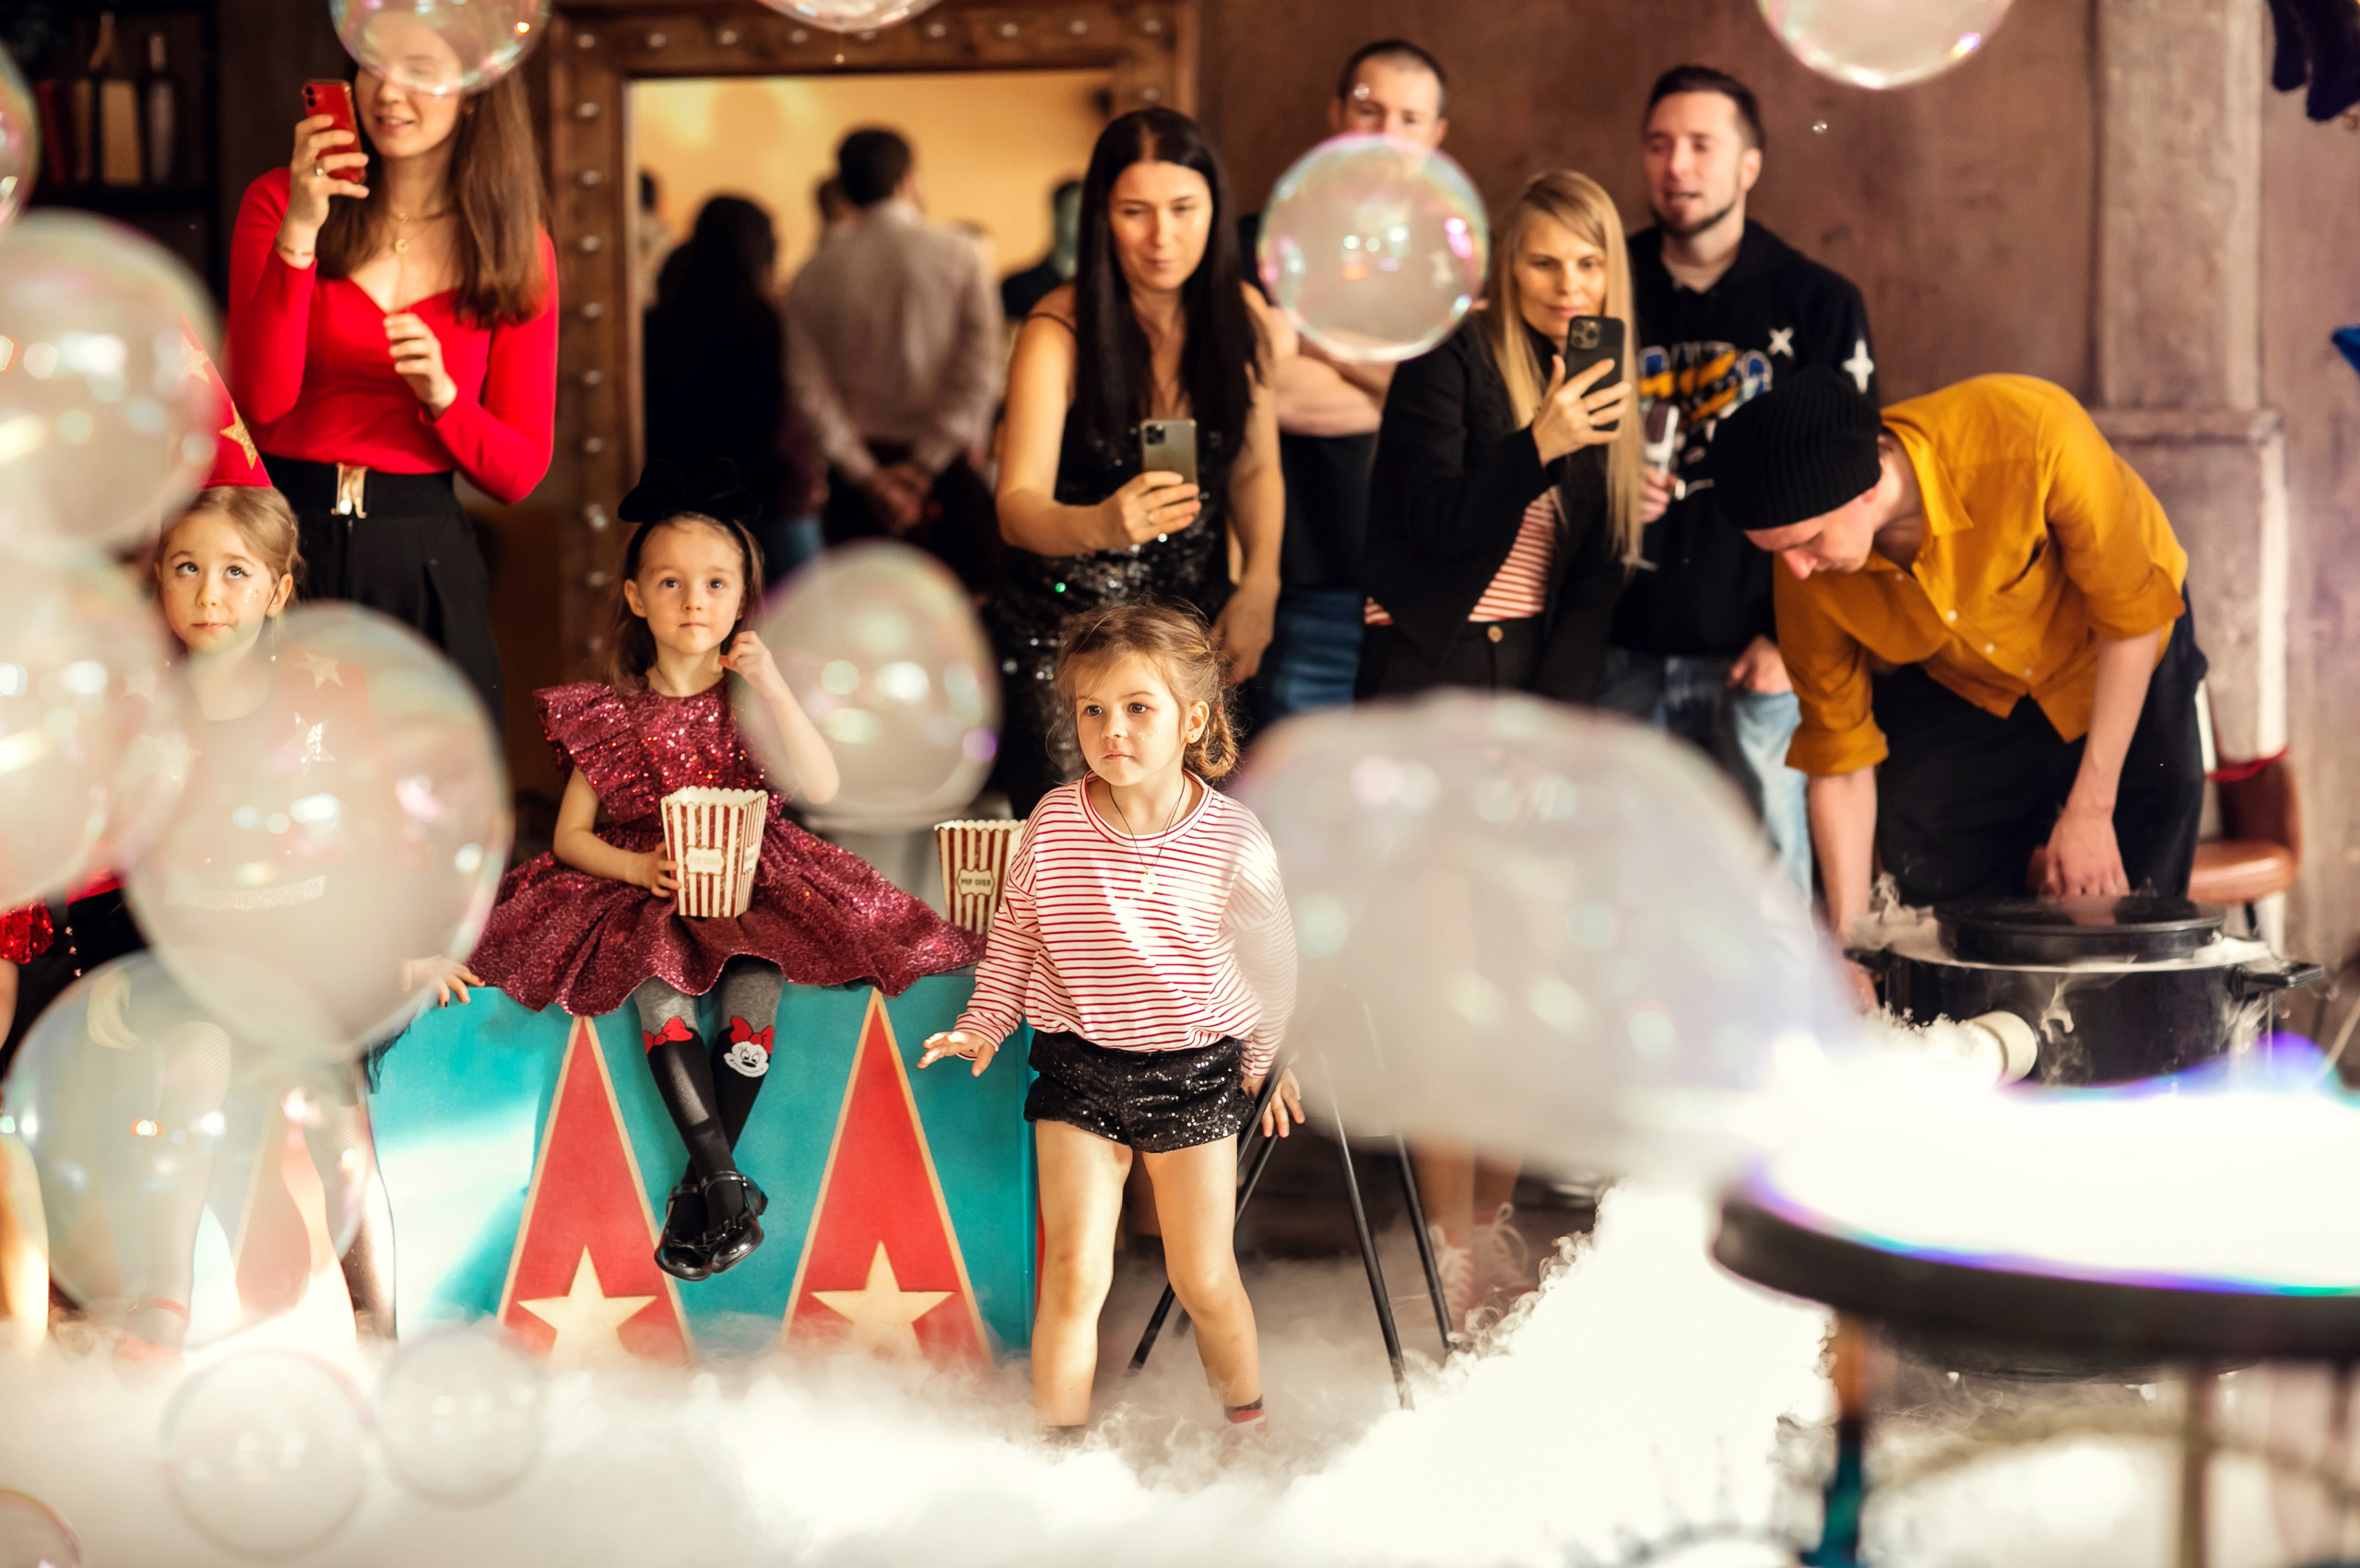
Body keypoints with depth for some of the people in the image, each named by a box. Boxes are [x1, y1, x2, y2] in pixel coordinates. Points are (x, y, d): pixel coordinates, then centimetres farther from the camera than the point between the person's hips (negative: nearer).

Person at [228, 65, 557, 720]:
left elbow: (520, 471, 4)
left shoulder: (517, 249, 4)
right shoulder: (278, 201, 1)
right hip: (283, 540, -1)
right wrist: (298, 232, -18)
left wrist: (442, 396, -15)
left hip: (423, 564, 1)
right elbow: (261, 402, -11)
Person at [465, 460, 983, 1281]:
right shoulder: (611, 713, 3)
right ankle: (727, 1183, -31)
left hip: (751, 881, 0)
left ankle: (698, 1186, -21)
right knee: (657, 981, -31)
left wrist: (771, 685, -18)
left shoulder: (752, 697, 3)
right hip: (640, 890, 0)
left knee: (757, 979, -30)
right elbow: (572, 834, 4)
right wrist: (640, 867, -15)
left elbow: (821, 789, -12)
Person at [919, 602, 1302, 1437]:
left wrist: (1266, 1057, 9)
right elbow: (1015, 932, 8)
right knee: (1074, 1271, -4)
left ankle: (1248, 1421, 32)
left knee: (1204, 1278, 9)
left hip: (1195, 1070, -1)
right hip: (1079, 1069, 1)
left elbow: (1271, 955, 4)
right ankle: (1060, 1441, 9)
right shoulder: (1053, 823, -8)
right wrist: (984, 1025, 3)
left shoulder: (1232, 836, -11)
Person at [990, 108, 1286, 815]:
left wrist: (1259, 585, -8)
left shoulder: (1240, 315, -2)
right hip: (1065, 625, -4)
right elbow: (1017, 508, -26)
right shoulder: (1060, 331, -16)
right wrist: (1100, 524, -47)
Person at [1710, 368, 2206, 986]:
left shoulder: (2032, 433, -39)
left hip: (2119, 672, -2)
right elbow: (1839, 759, -13)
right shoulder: (1807, 579, -27)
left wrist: (2092, 810, -22)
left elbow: (2131, 618, -25)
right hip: (1953, 697, 2)